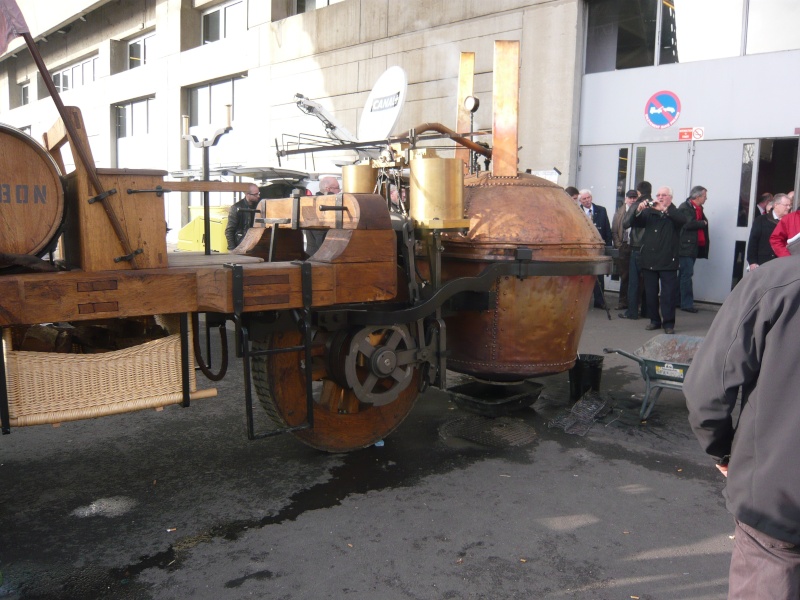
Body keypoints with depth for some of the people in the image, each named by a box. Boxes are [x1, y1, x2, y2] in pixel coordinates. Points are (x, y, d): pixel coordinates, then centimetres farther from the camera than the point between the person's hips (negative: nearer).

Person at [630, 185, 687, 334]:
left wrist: (665, 209, -23)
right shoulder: (649, 212, 14)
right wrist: (638, 211, -15)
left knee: (668, 293, -4)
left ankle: (668, 323, 0)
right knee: (650, 292, 7)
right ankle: (654, 320, 17)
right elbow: (637, 222, 6)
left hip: (667, 261, -3)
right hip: (649, 260, 4)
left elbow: (683, 220, -16)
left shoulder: (674, 214, 4)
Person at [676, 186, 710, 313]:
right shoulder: (684, 207, -11)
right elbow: (688, 224, -23)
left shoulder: (699, 208, 17)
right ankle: (687, 303, -6)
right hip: (685, 246, -9)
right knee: (686, 275, -9)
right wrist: (703, 223, -8)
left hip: (693, 247, 9)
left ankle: (679, 301, 19)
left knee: (684, 275, 12)